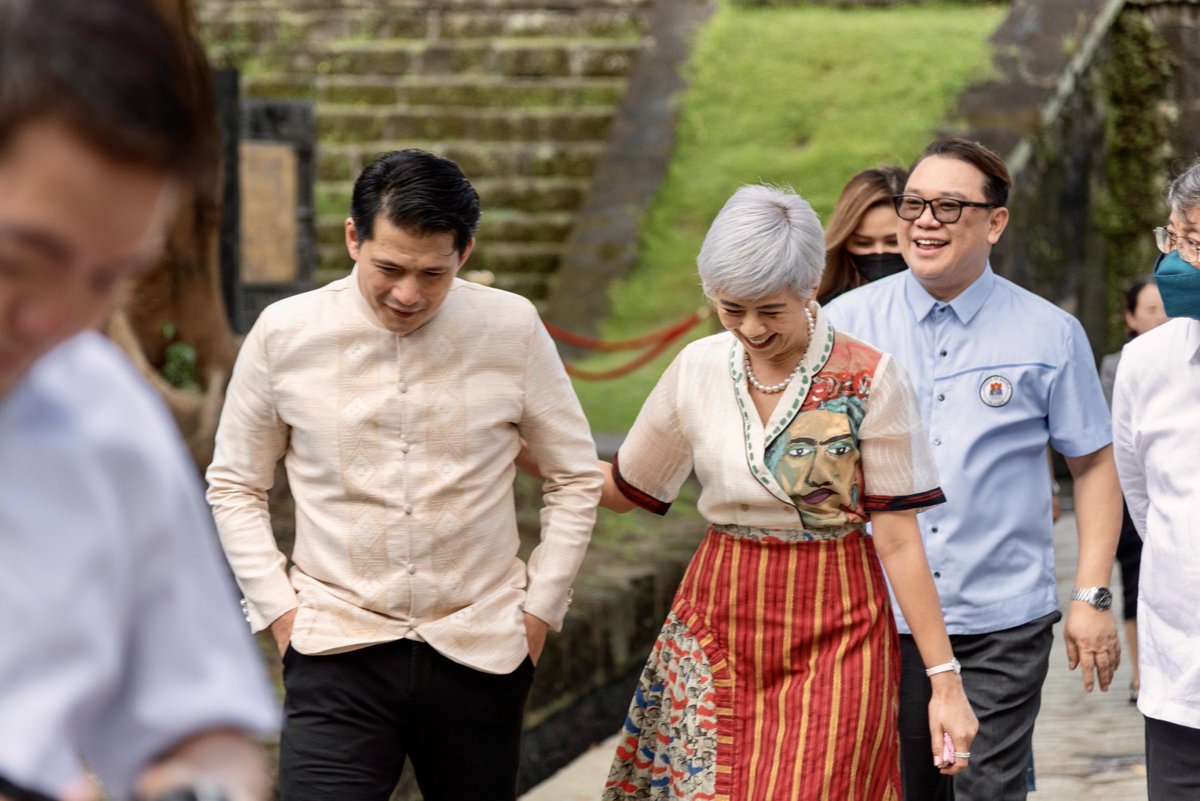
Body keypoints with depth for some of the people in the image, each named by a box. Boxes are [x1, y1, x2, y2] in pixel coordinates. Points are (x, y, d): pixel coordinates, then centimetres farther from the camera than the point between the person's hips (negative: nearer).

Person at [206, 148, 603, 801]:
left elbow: (575, 478, 9)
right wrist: (278, 611, 0)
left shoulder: (512, 329, -2)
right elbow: (234, 486, 9)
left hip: (478, 651, 2)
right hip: (338, 652, -1)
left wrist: (540, 610, 3)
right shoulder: (284, 334, -3)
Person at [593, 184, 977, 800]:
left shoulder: (868, 379, -9)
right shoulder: (697, 370, 2)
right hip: (717, 631, 4)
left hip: (835, 639, -4)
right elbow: (624, 489, 15)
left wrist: (945, 682, -10)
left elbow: (898, 540, -8)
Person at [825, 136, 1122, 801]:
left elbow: (1093, 465, 7)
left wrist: (1092, 596, 0)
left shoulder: (1050, 334, 1)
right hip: (877, 618, 2)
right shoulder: (846, 323, 3)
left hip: (1002, 623, -1)